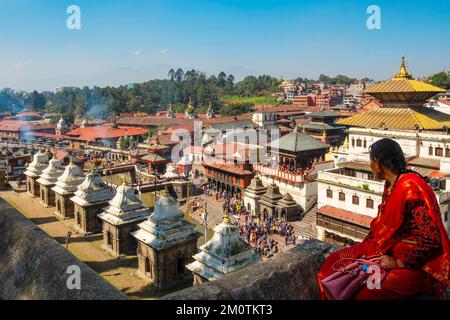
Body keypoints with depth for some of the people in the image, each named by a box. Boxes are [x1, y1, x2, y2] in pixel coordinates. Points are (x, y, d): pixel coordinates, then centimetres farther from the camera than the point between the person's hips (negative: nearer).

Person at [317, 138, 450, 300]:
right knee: (335, 261, 2)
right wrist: (363, 246, 8)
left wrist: (399, 262, -20)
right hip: (387, 249, 9)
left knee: (363, 294, -26)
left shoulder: (410, 187, -25)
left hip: (415, 263, -9)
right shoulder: (390, 184, 4)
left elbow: (431, 238, -27)